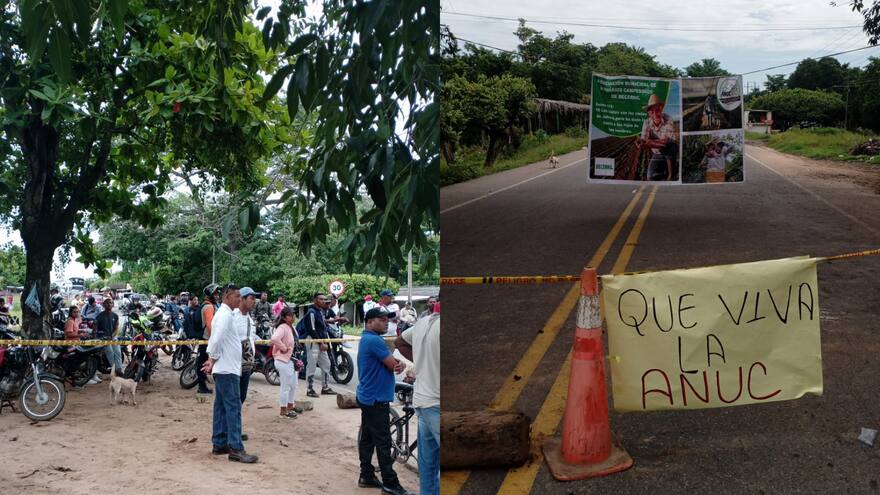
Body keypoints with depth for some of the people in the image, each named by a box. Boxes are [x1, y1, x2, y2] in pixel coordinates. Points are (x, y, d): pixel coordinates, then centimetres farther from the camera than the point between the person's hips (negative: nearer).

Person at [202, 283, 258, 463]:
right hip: (228, 369, -10)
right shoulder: (225, 315, -16)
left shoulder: (222, 313, 17)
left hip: (224, 369, 10)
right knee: (233, 408, -10)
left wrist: (211, 359, 11)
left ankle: (219, 444, 18)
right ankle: (236, 449, -11)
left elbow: (214, 339, 20)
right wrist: (213, 360, -13)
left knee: (221, 407, 13)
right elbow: (217, 339, -25)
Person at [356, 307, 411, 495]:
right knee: (383, 441, -6)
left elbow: (391, 361, 11)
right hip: (377, 399, -10)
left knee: (367, 438, 14)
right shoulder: (374, 341, -19)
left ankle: (366, 476, 21)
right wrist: (400, 364, 4)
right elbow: (392, 365, -19)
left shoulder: (367, 339, 14)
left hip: (368, 397, 10)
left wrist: (399, 363, -11)